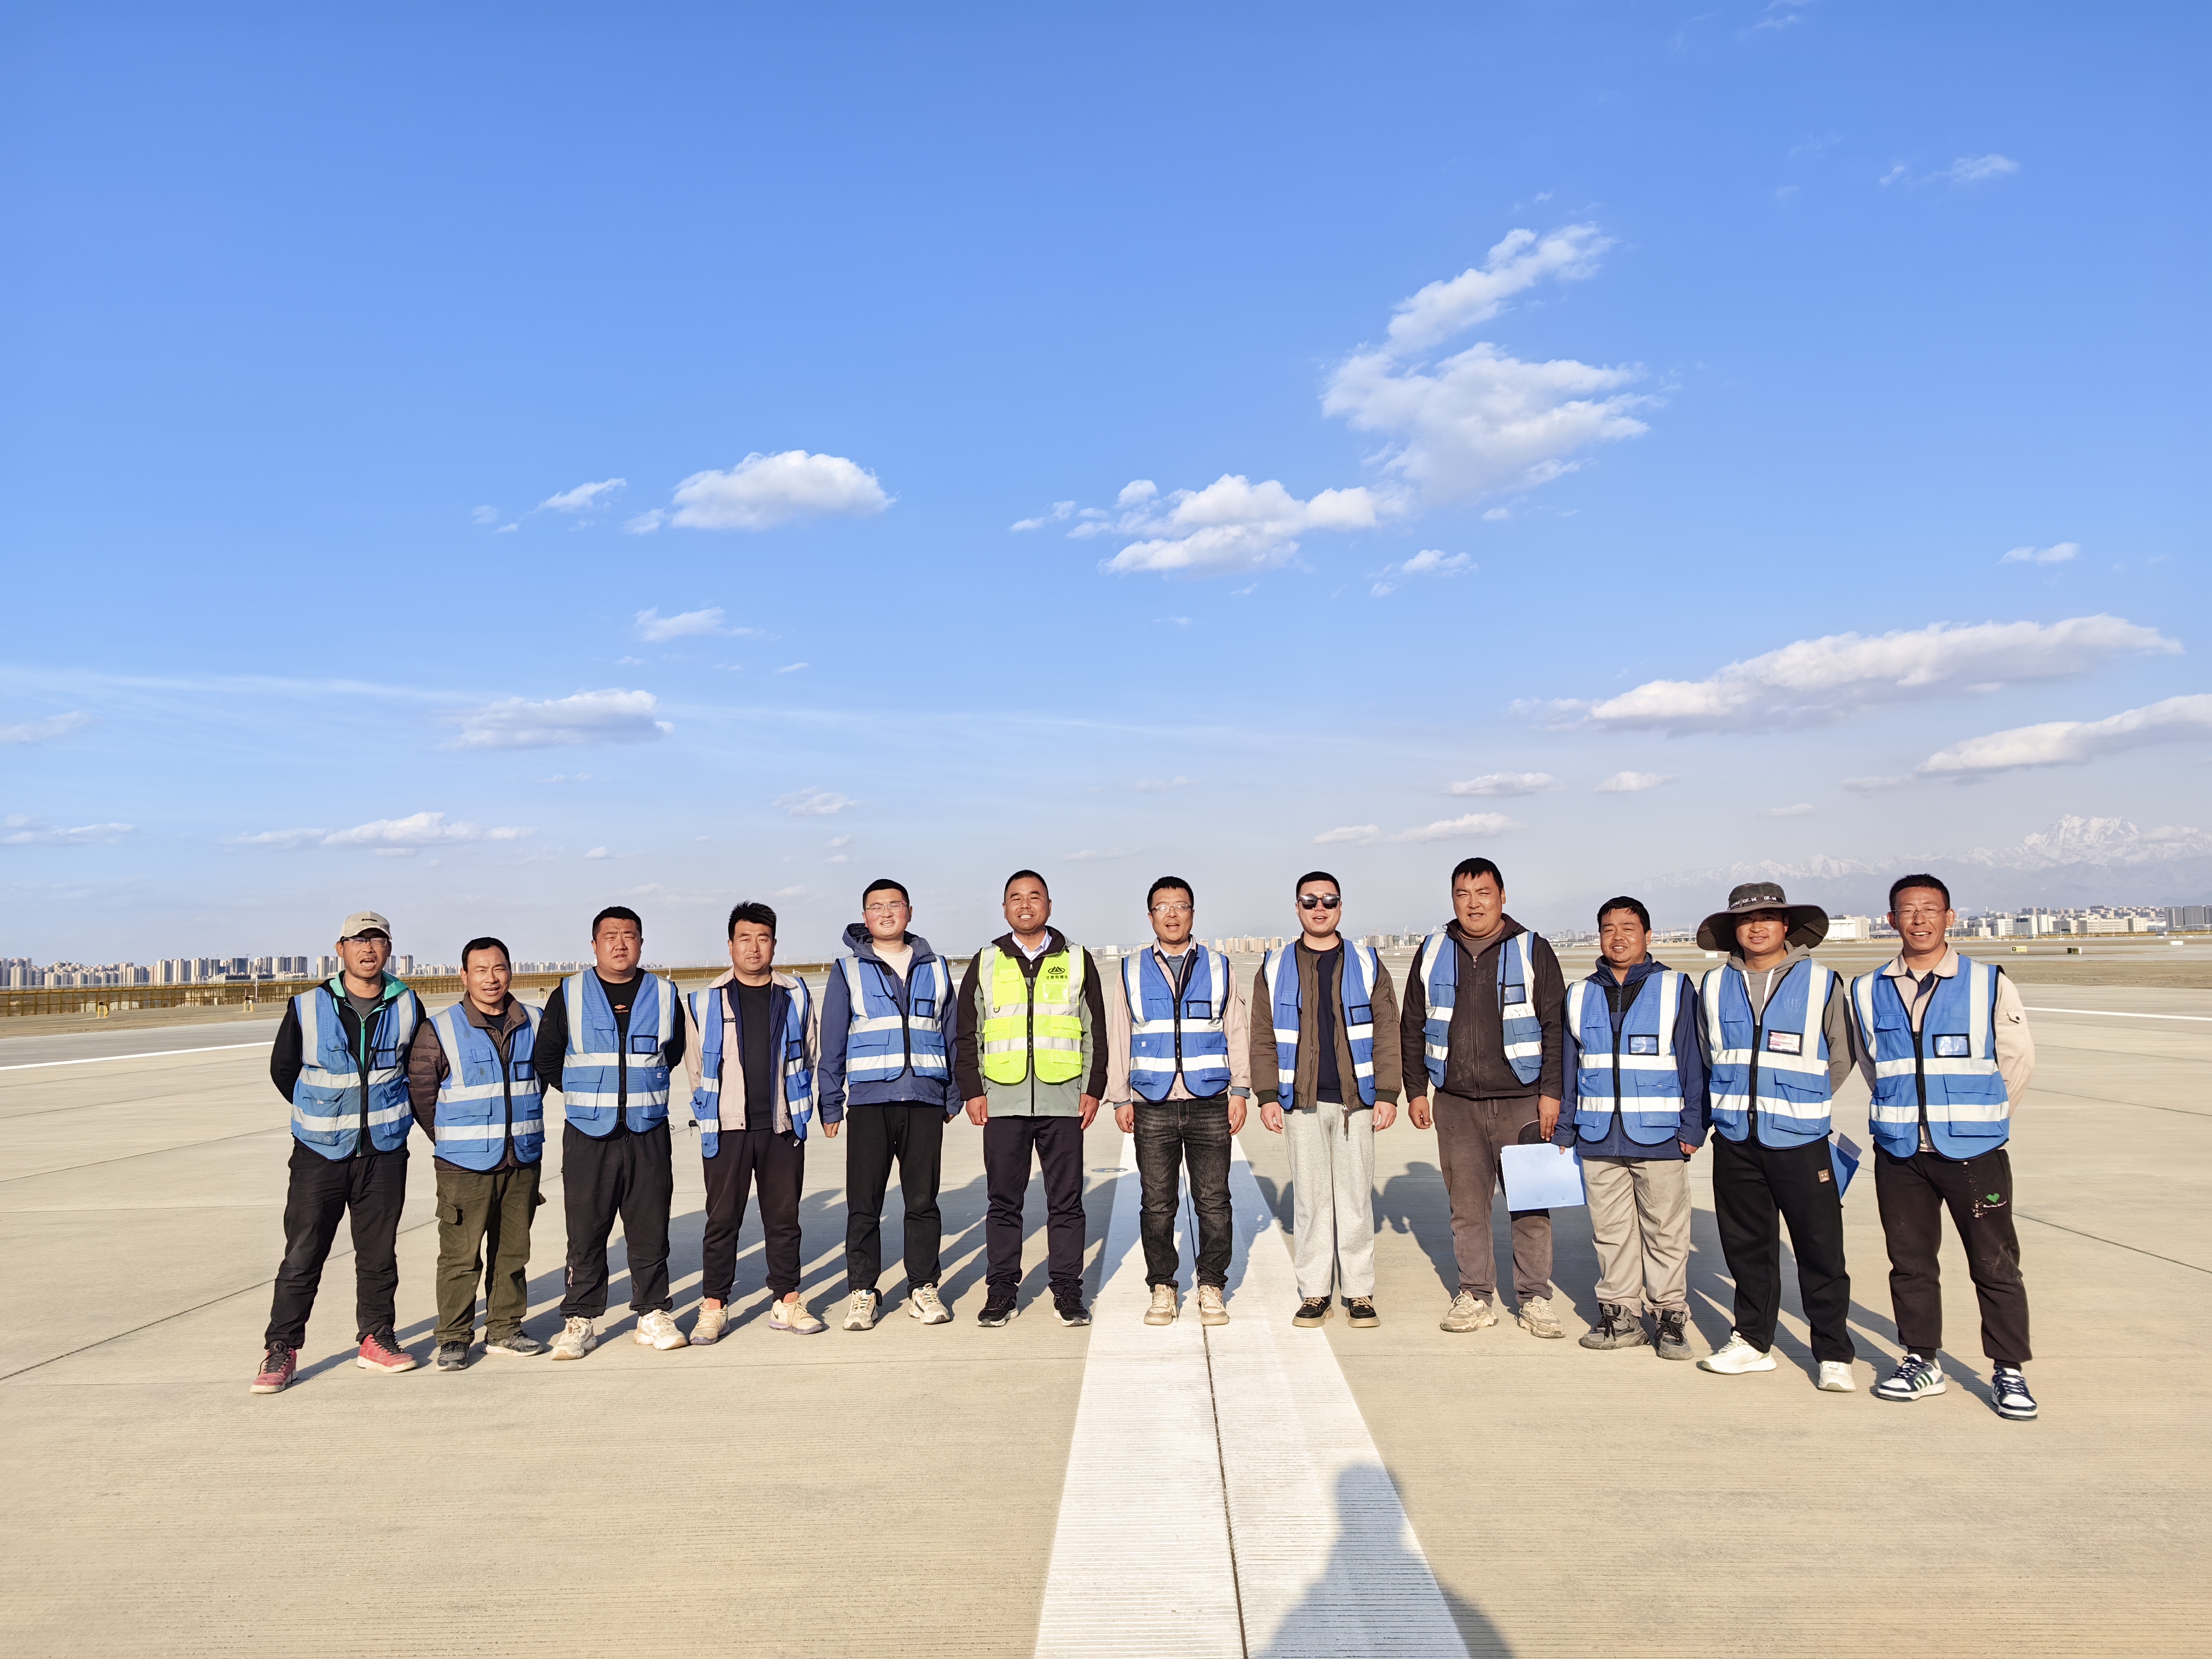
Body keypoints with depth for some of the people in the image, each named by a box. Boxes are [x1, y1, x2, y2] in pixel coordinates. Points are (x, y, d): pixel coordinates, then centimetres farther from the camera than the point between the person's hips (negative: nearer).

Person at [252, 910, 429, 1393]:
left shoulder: (407, 1006, 0)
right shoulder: (308, 1007, -3)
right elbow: (282, 1069, 10)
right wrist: (325, 1114, 12)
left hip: (384, 1152, 1)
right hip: (320, 1153, -1)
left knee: (379, 1253, 9)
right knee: (302, 1255, 0)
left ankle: (376, 1339, 22)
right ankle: (281, 1349, 12)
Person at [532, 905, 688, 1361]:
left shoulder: (664, 995, 6)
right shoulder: (568, 996, 3)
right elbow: (545, 1060, 10)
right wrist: (584, 1094, 8)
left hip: (647, 1133, 1)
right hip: (587, 1135, -1)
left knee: (650, 1230, 4)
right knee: (585, 1233, 2)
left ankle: (653, 1316, 15)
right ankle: (580, 1321, 13)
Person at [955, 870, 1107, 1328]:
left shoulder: (1077, 961, 9)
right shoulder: (985, 963, 10)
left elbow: (1095, 1031, 9)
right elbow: (967, 1034, 10)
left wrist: (1094, 1089, 1)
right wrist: (972, 1090, 2)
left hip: (1063, 1101, 0)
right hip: (1002, 1102, 1)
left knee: (1066, 1202, 3)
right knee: (1003, 1201, 5)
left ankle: (1068, 1291, 13)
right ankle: (1002, 1291, 15)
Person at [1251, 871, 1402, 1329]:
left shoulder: (1367, 964, 7)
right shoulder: (1275, 968, 8)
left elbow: (1386, 1034, 5)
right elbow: (1263, 1038, 7)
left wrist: (1387, 1094, -2)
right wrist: (1267, 1096, -1)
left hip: (1357, 1101, 0)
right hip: (1302, 1102, 0)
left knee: (1355, 1198, 4)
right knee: (1309, 1199, 5)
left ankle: (1360, 1292, 15)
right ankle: (1314, 1293, 15)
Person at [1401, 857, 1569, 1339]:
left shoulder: (1532, 951, 2)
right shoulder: (1433, 952, 9)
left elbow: (1556, 1026, 1)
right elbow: (1413, 1027, 13)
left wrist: (1552, 1092, -6)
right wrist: (1416, 1090, 8)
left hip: (1522, 1101, -2)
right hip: (1455, 1104, 2)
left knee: (1531, 1204, 2)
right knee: (1466, 1204, 7)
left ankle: (1535, 1299, 14)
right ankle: (1476, 1296, 18)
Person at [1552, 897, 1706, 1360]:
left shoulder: (1676, 989, 1)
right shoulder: (1580, 996, 11)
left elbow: (1695, 1062, 1)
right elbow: (1567, 1069, 14)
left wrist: (1693, 1128, -4)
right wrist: (1563, 1131, 12)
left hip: (1659, 1138, -3)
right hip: (1599, 1139, 3)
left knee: (1665, 1233, 4)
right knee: (1610, 1231, 9)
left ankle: (1670, 1317, 16)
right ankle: (1620, 1316, 19)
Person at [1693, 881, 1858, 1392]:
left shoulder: (1821, 983, -1)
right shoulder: (1714, 986, 7)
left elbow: (1840, 1059, 8)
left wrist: (1801, 1103, 12)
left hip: (1800, 1139, -3)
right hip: (1735, 1139, 3)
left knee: (1821, 1250, 0)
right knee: (1746, 1245, 11)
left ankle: (1834, 1355, 13)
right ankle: (1753, 1340, 24)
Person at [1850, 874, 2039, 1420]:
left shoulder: (1989, 984, -2)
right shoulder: (1867, 993, 4)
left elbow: (2017, 1058, 6)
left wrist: (1981, 1118, 10)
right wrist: (1906, 1114, 13)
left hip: (1974, 1151, -2)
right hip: (1899, 1152, 3)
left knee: (1996, 1265, 3)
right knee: (1909, 1262, 10)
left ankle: (2009, 1371, 18)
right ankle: (1921, 1362, 23)